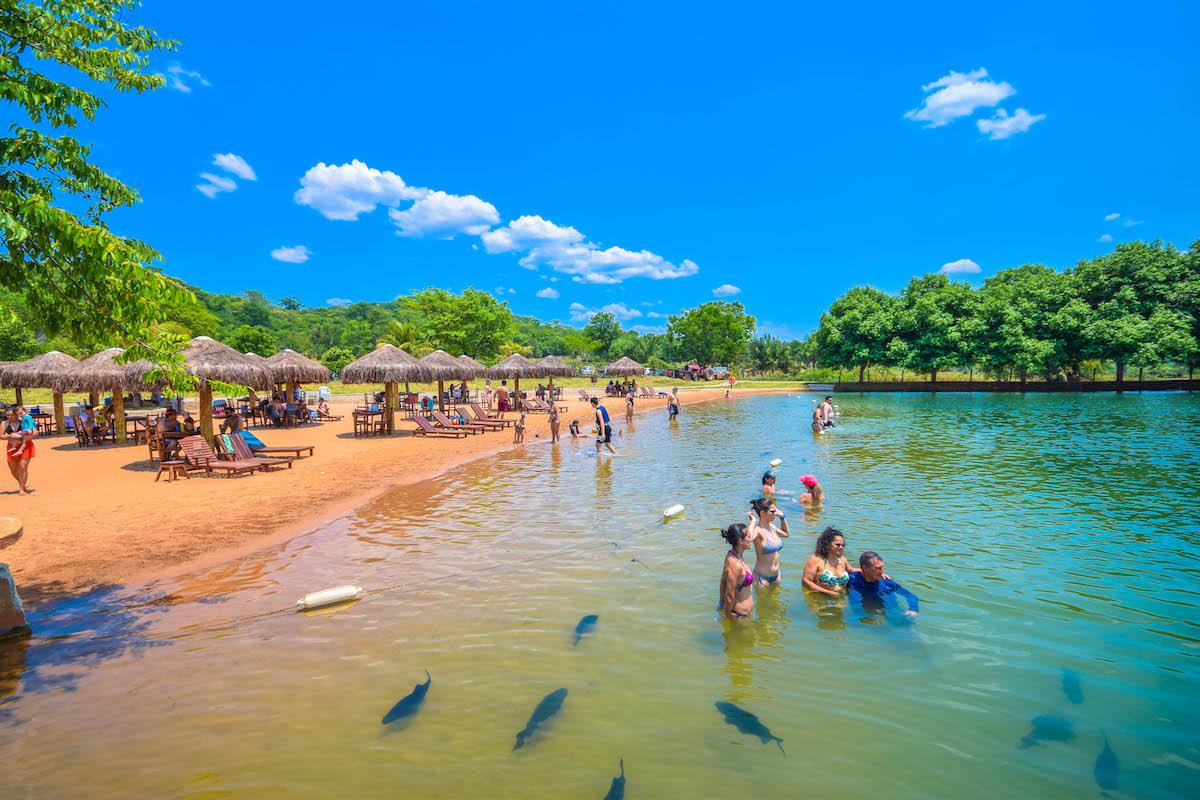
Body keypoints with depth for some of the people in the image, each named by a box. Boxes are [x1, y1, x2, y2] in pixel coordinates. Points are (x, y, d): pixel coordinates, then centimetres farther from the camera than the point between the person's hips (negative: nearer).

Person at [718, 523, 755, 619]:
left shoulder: (732, 555, -4)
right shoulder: (734, 564, -32)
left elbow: (723, 581, 8)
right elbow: (729, 596, -26)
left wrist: (721, 602, 18)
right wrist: (728, 616, -15)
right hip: (740, 612, -8)